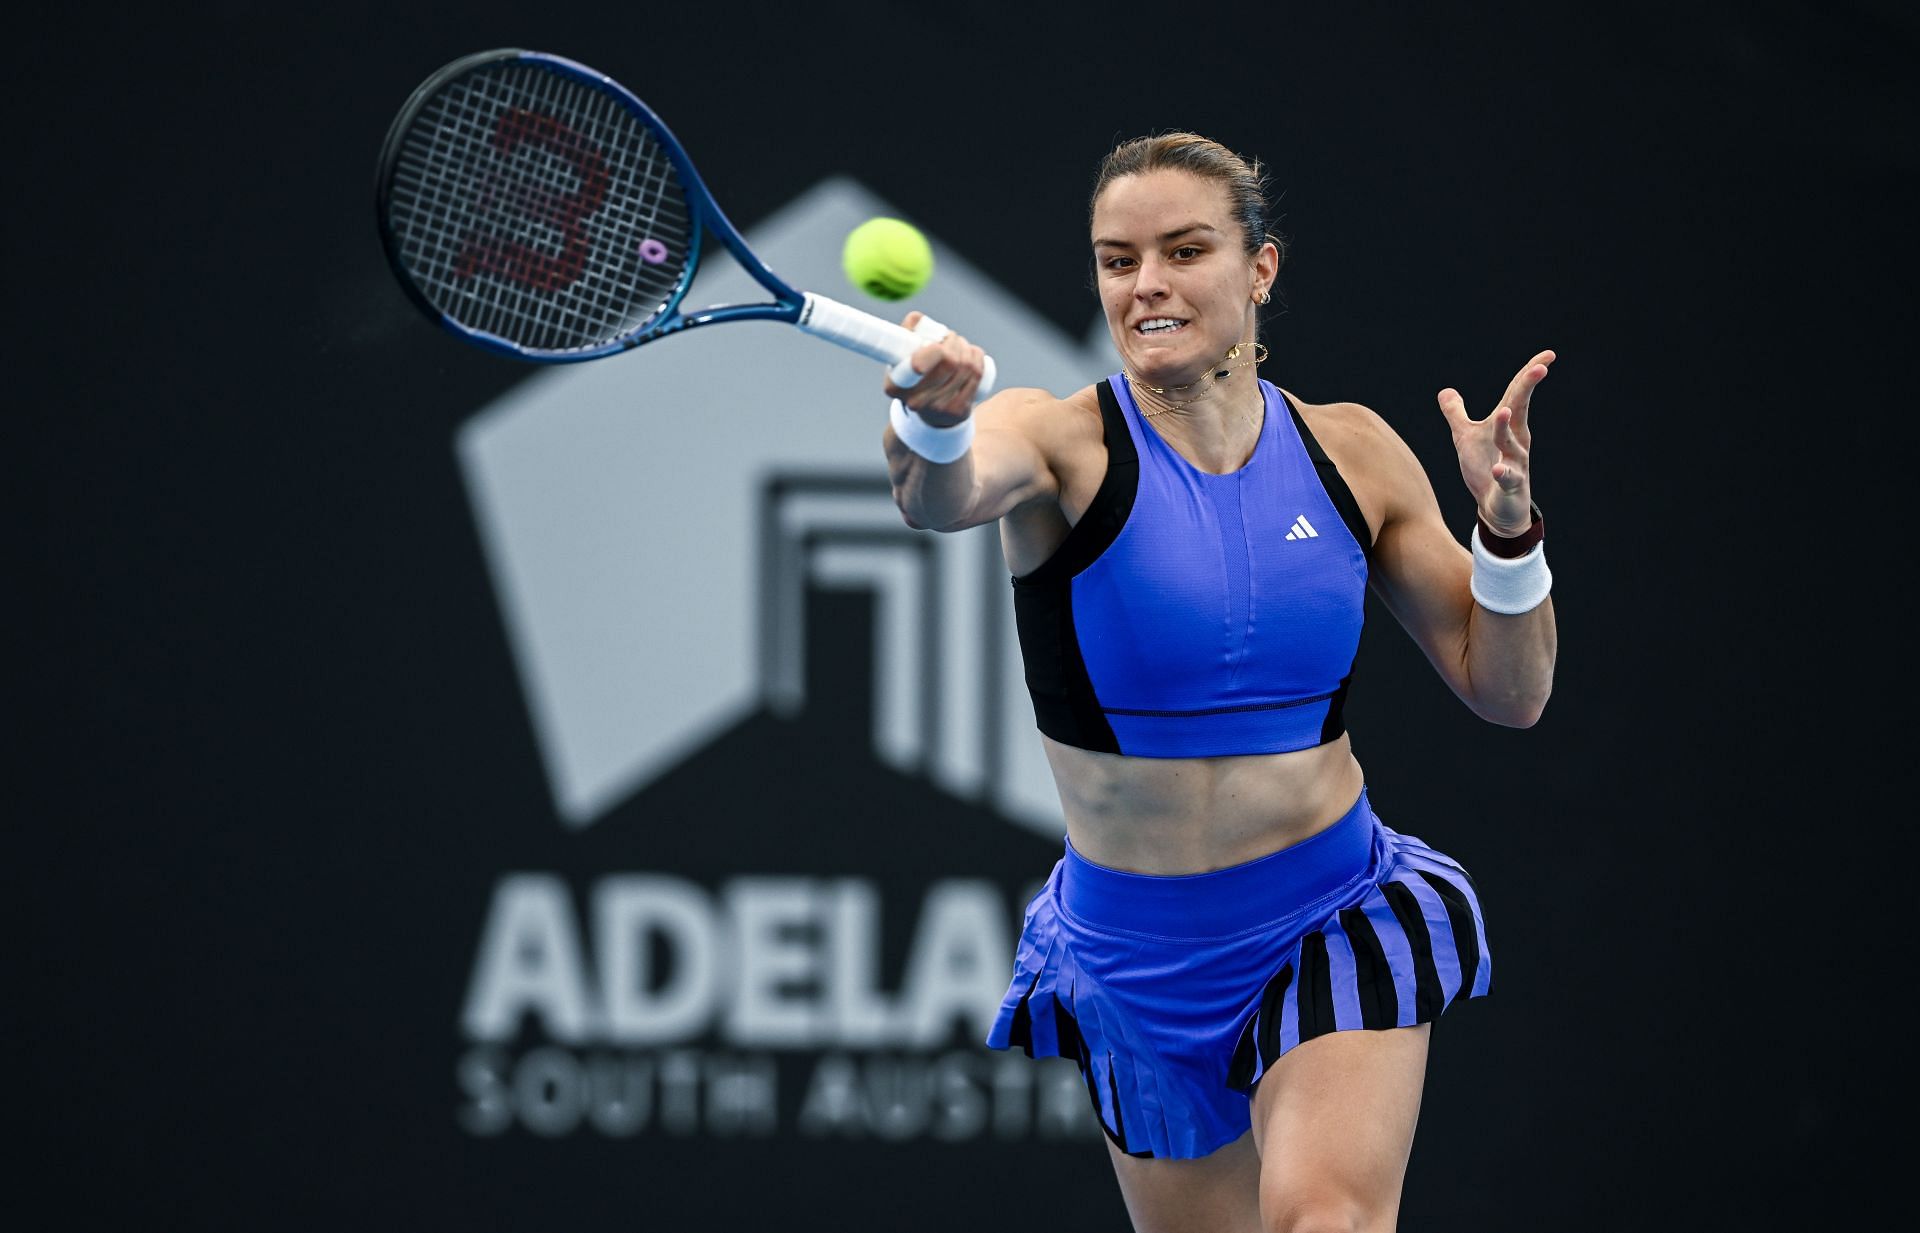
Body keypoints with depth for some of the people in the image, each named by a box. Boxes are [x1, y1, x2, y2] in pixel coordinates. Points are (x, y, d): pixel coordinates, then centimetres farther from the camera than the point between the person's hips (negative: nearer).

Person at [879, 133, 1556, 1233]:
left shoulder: (1351, 453, -1)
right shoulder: (1061, 443, -10)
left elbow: (1508, 692, 6)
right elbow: (945, 496, -36)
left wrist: (1509, 523, -12)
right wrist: (934, 424, -59)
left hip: (1337, 922, 0)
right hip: (1138, 958, 0)